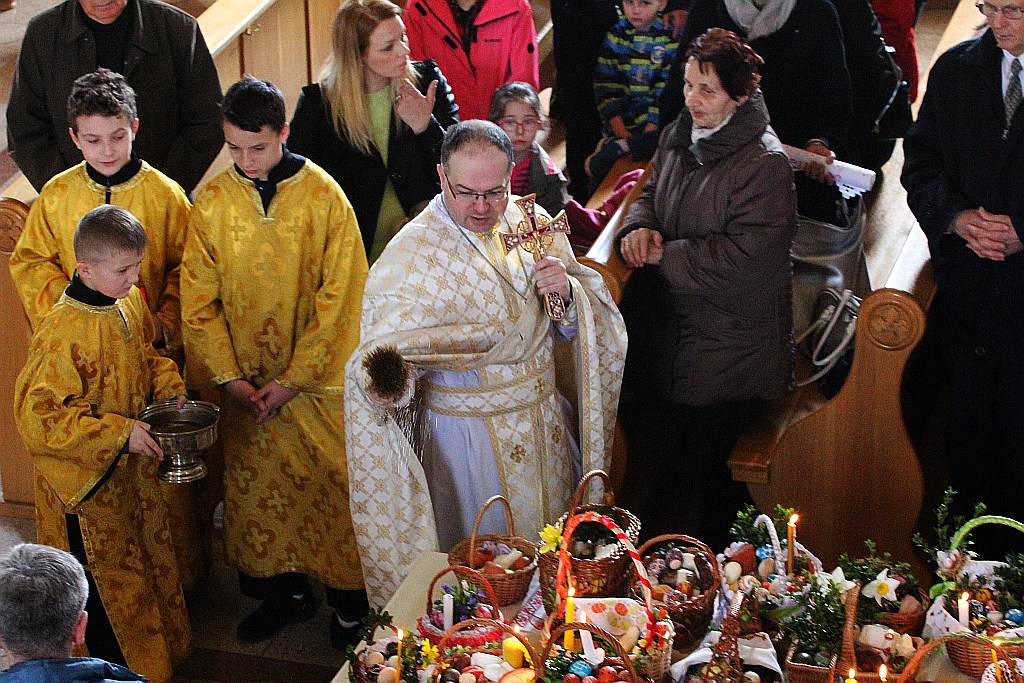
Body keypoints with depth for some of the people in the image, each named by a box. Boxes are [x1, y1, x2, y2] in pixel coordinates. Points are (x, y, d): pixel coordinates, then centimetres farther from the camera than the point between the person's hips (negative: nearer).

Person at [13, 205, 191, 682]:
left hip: (133, 466, 8)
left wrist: (169, 385, -5)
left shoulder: (130, 302, -5)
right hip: (87, 481, -8)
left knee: (149, 556, 24)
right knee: (107, 575, 10)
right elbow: (36, 415, -29)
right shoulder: (62, 333, -30)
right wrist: (118, 435, -28)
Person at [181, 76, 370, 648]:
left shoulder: (324, 197, -12)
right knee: (257, 487, 12)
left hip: (317, 380, -3)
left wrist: (293, 379, -13)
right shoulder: (213, 201, -4)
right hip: (245, 383, 3)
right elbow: (199, 298, 0)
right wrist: (229, 376, -7)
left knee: (331, 485, 5)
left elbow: (338, 298, -11)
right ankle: (285, 592, 29)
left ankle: (350, 600, 22)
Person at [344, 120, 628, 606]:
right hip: (466, 435, -5)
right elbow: (387, 351, -19)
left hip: (545, 425, 5)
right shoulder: (409, 255, -17)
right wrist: (389, 377, -42)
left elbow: (575, 327, 6)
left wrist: (567, 293, -16)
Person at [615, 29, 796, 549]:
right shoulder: (679, 136, 5)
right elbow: (652, 194, 18)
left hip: (732, 343, -7)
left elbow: (746, 254, -25)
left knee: (711, 456, 2)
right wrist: (639, 227, -7)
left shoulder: (764, 163, -20)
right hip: (677, 326, 7)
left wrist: (665, 254, -18)